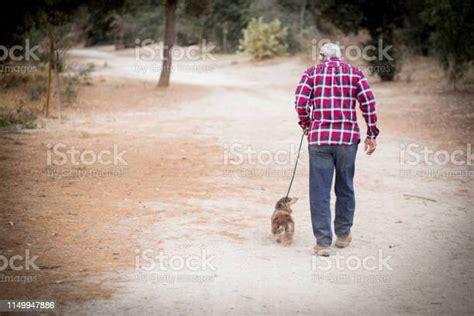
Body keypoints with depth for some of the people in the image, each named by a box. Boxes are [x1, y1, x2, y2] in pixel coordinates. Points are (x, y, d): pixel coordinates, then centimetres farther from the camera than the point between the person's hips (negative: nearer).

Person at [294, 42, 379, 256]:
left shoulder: (312, 72, 6)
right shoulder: (354, 72, 8)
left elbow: (300, 102, -4)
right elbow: (368, 103, 0)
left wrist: (306, 125, 13)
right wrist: (371, 135, 6)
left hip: (319, 138, -1)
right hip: (348, 138, 1)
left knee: (320, 191, 2)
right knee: (345, 188, 17)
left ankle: (323, 242, 0)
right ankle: (343, 234, 28)